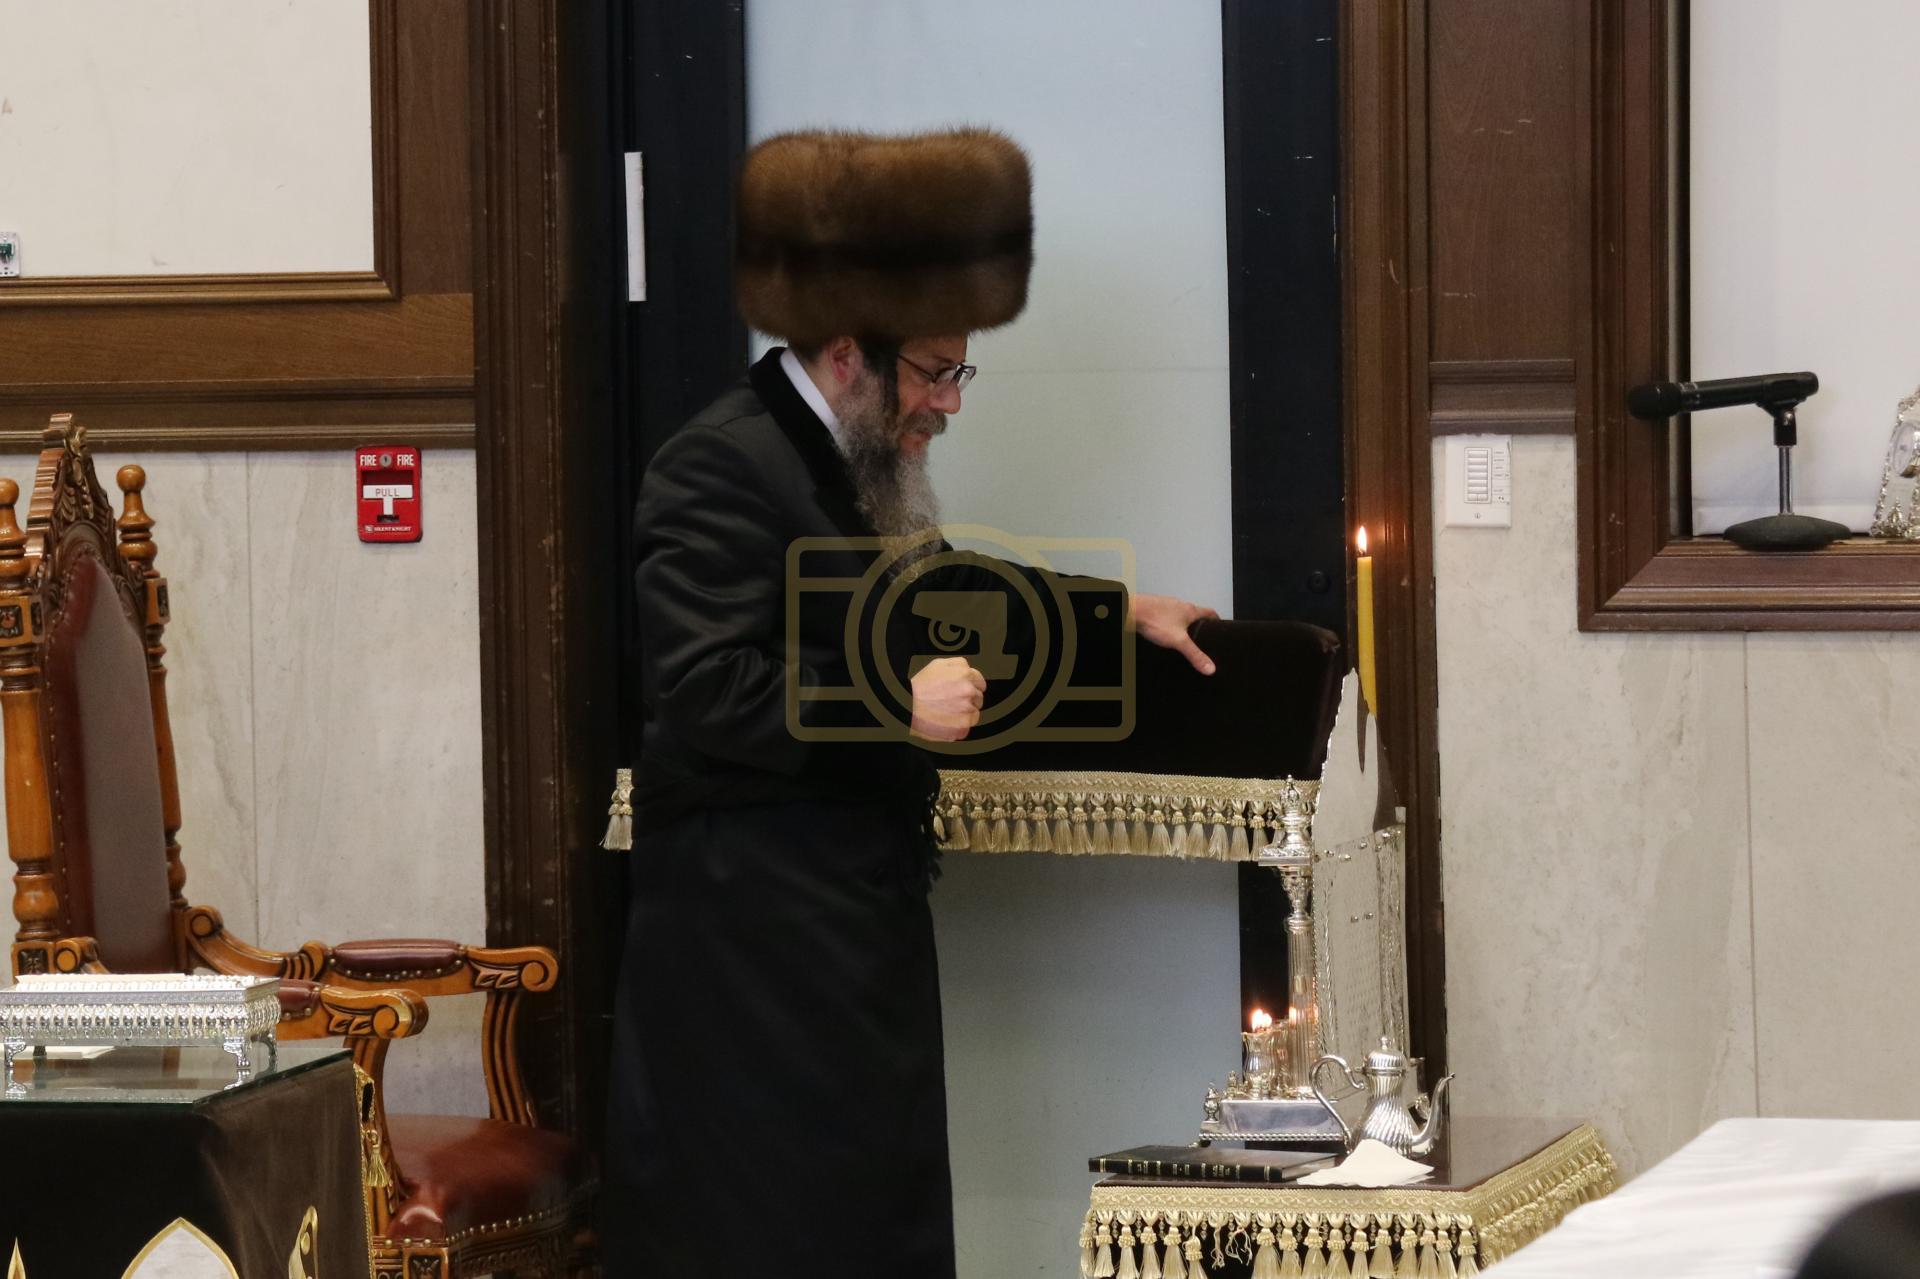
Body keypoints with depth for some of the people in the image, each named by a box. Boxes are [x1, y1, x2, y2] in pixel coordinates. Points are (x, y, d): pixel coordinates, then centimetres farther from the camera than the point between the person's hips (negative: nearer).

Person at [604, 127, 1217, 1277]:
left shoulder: (856, 468, 15)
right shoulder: (722, 470, -16)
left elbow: (947, 588, 33)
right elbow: (705, 694, -25)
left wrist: (1123, 612, 29)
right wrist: (899, 707, -21)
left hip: (855, 918, 10)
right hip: (756, 943, -10)